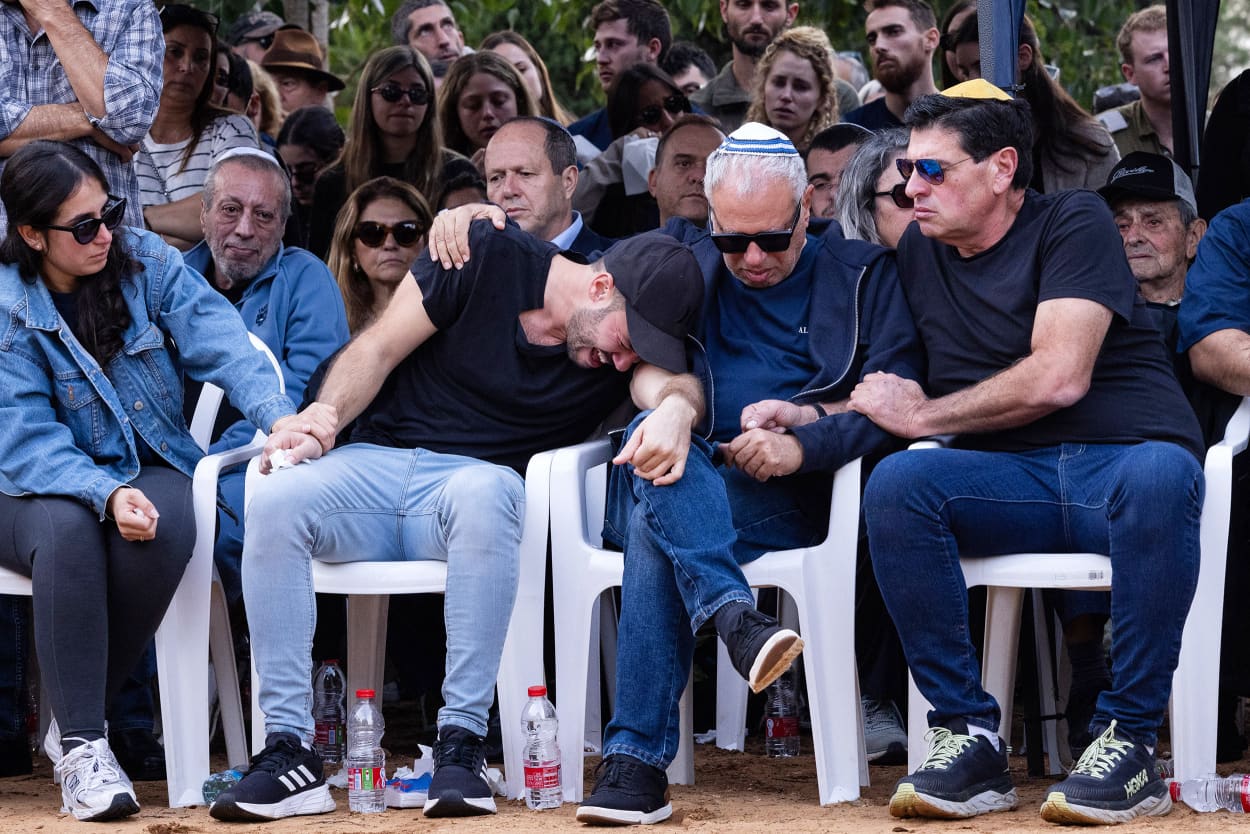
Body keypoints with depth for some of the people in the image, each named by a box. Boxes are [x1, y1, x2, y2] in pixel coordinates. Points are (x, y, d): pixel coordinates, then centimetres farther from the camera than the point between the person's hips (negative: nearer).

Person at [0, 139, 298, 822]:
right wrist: (104, 494, -35)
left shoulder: (146, 262, -1)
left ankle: (73, 722, -18)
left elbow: (221, 343, -13)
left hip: (148, 468, 2)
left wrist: (280, 417, -33)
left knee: (164, 529, -34)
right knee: (68, 529, -38)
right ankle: (81, 747, -32)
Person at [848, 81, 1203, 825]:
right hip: (1014, 482, 4)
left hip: (1126, 463, -4)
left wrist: (923, 415, -2)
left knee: (1157, 475, -40)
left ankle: (1131, 739, -31)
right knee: (897, 483, -27)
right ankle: (970, 736, -27)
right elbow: (885, 388, 25)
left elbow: (1057, 379, -12)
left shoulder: (1073, 224, -1)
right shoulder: (919, 252, 17)